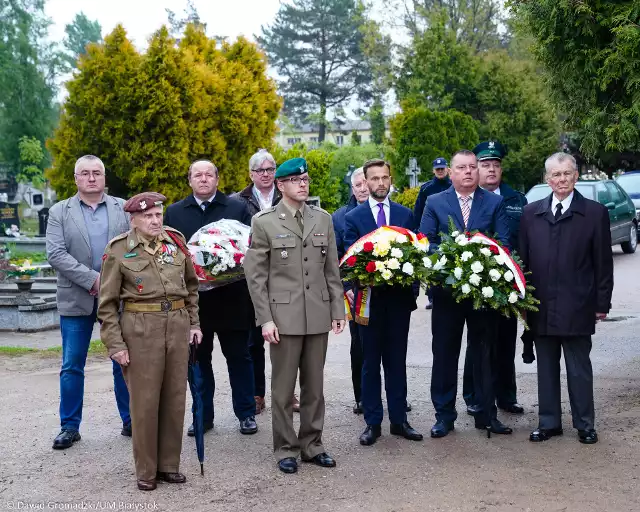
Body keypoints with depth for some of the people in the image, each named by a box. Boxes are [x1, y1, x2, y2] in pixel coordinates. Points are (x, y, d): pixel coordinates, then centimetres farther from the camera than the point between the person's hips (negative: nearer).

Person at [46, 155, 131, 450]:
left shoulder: (124, 209, 6)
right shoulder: (59, 212, 4)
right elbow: (55, 254, -7)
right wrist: (92, 279, -16)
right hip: (76, 300, 0)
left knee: (124, 363, 7)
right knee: (72, 367, 4)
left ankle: (131, 421, 19)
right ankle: (69, 426, 15)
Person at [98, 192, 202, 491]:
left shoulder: (176, 241, 7)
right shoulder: (118, 250, -4)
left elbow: (191, 285, 19)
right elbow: (107, 303, -2)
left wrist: (193, 323, 12)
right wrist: (115, 344, -8)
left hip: (177, 325, 4)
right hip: (140, 329, -4)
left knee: (175, 398, 9)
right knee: (145, 401, 2)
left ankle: (169, 464, 22)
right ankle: (146, 471, 15)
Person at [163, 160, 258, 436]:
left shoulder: (238, 208, 3)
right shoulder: (174, 212, 7)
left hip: (231, 297, -1)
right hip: (192, 298, 2)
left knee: (239, 357, 7)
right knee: (198, 359, 10)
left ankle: (246, 413, 18)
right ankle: (203, 415, 21)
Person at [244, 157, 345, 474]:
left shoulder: (323, 219, 10)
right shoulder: (264, 222, -1)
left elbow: (332, 270, 11)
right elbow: (255, 275, -4)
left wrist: (338, 309, 5)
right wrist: (265, 319, -9)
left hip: (318, 315, 3)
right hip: (284, 316, -3)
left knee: (314, 385, 10)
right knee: (283, 387, 4)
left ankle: (312, 444, 22)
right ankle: (285, 449, 16)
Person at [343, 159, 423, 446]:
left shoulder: (406, 215, 8)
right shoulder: (353, 217, 1)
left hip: (399, 297, 2)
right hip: (370, 298, -2)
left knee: (397, 361, 9)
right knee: (370, 363, 6)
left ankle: (398, 420, 18)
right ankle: (373, 423, 13)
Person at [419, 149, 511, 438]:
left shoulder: (495, 203, 7)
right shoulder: (435, 203, 6)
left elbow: (503, 242, -1)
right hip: (446, 287, 0)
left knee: (485, 353, 8)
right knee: (444, 353, 5)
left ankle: (487, 414, 18)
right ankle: (444, 415, 15)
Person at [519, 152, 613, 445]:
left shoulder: (595, 213, -1)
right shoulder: (531, 213, 8)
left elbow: (603, 263, -1)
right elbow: (523, 259, 9)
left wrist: (602, 303, -4)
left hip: (577, 308, -3)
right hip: (541, 307, 3)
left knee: (579, 367, 6)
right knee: (546, 367, 11)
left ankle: (585, 424, 17)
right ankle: (549, 422, 21)